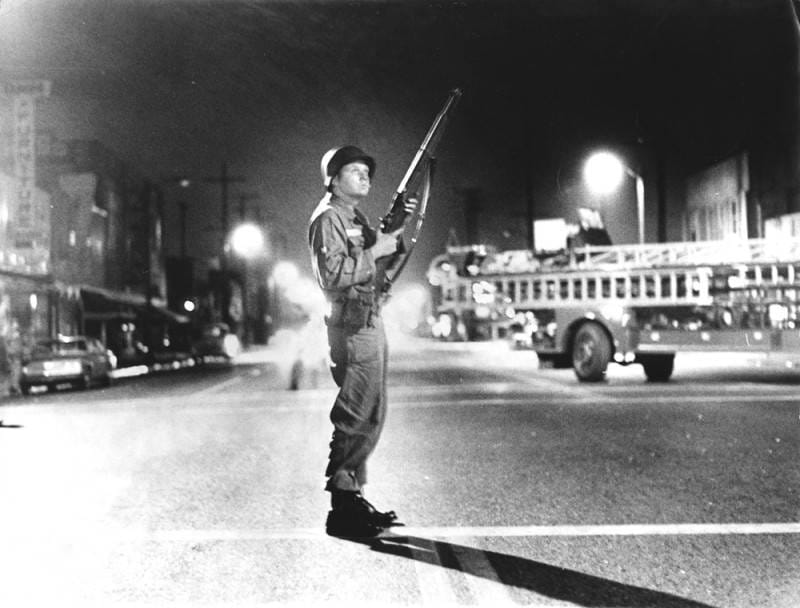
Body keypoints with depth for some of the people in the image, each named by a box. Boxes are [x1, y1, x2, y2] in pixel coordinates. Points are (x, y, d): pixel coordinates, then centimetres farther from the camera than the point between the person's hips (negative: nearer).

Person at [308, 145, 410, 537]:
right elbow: (332, 274, -23)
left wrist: (397, 230, 13)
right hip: (352, 325, -10)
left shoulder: (357, 219, 19)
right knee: (357, 417, -9)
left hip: (369, 323, 10)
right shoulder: (329, 218, -10)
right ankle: (342, 507, -3)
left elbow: (377, 268, 25)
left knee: (369, 416, 13)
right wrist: (375, 251, -16)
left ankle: (352, 496, 21)